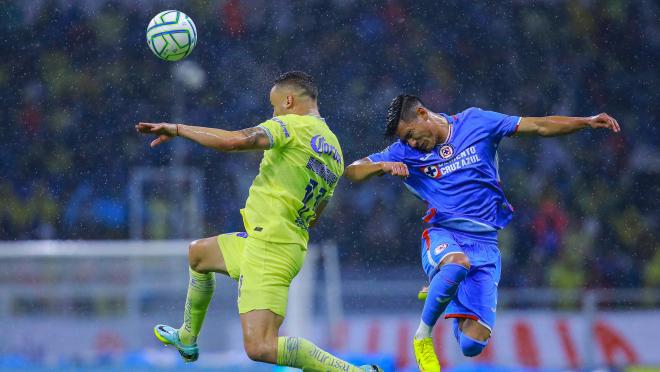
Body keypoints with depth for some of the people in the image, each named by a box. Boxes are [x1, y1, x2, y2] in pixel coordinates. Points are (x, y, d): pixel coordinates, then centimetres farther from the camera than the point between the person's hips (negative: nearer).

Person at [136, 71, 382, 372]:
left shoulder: (293, 126, -11)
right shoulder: (335, 151, 14)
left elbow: (233, 141, -24)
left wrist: (177, 129, -13)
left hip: (269, 245, -10)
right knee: (198, 253, 33)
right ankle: (187, 339, 49)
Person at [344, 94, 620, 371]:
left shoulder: (476, 123, 5)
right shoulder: (405, 152, 6)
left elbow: (539, 126, 8)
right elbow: (352, 171, 1)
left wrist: (587, 122, 0)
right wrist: (383, 166, -19)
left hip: (484, 244, 1)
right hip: (443, 236, -1)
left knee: (472, 344, -11)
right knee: (457, 263, -41)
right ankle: (423, 336, -19)